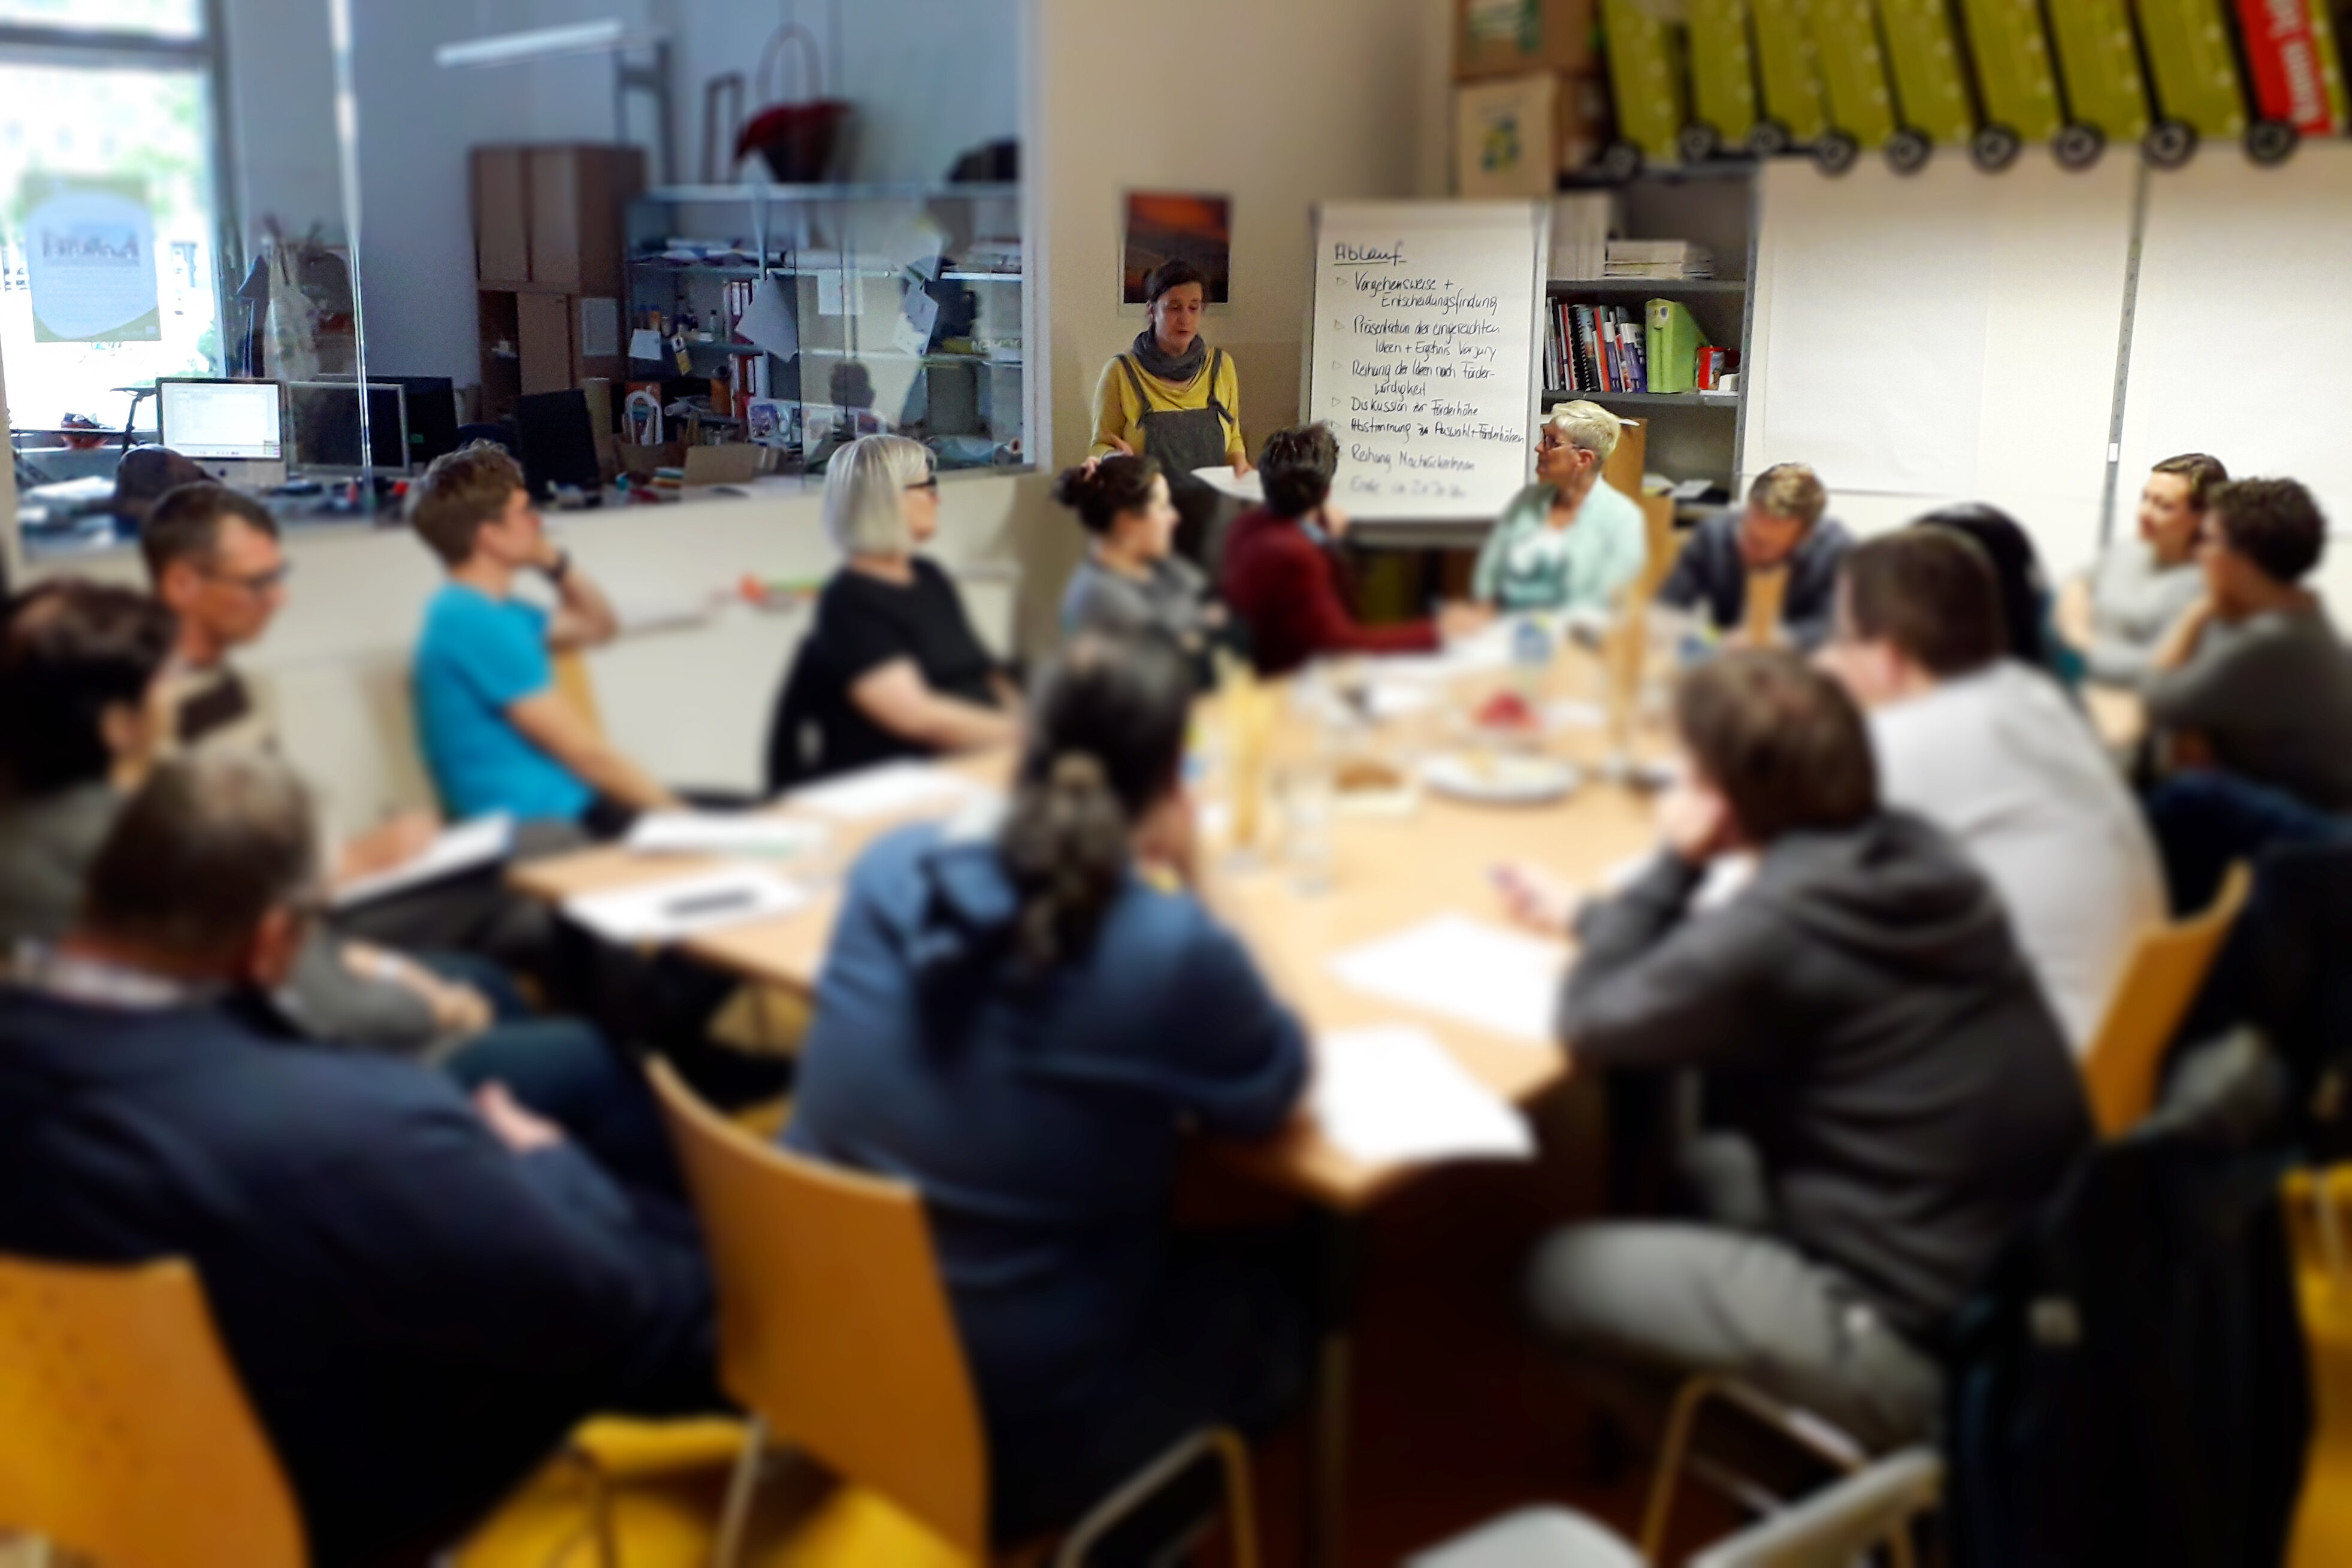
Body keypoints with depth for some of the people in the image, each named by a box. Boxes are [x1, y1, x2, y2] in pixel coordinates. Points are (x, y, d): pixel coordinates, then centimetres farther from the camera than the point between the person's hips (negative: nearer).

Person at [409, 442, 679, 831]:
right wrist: (673, 812, -13)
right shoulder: (479, 623, -18)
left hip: (568, 803, 10)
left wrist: (553, 559, 11)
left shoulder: (467, 608, 13)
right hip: (536, 827, -10)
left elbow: (599, 627, 27)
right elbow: (585, 751, -18)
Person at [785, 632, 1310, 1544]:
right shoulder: (1170, 949, -26)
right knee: (1272, 1309, 22)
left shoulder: (890, 871, -7)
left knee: (1196, 1262, 30)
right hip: (1016, 1427, -6)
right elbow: (1273, 1092, -5)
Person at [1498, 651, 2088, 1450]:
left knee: (1561, 1270, 3)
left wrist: (1673, 866, -5)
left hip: (1929, 1349, -8)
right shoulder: (1917, 854, 1)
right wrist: (1588, 918, 22)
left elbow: (1593, 1026, -9)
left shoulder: (1783, 926, -23)